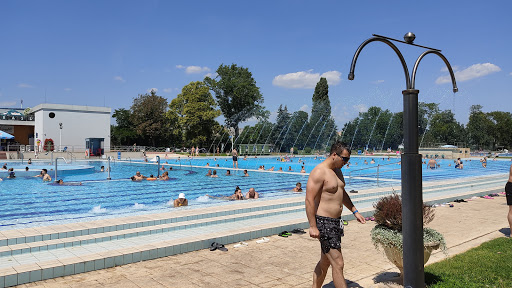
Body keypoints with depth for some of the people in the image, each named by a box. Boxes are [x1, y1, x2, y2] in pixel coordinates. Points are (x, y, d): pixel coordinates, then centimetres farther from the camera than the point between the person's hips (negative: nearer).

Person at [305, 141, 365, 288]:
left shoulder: (337, 171, 13)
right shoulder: (319, 172, -18)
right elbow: (309, 200, -21)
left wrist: (355, 211, 23)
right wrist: (313, 226, -22)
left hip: (336, 221, 10)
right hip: (323, 222, -10)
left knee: (325, 262, 19)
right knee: (338, 264, -7)